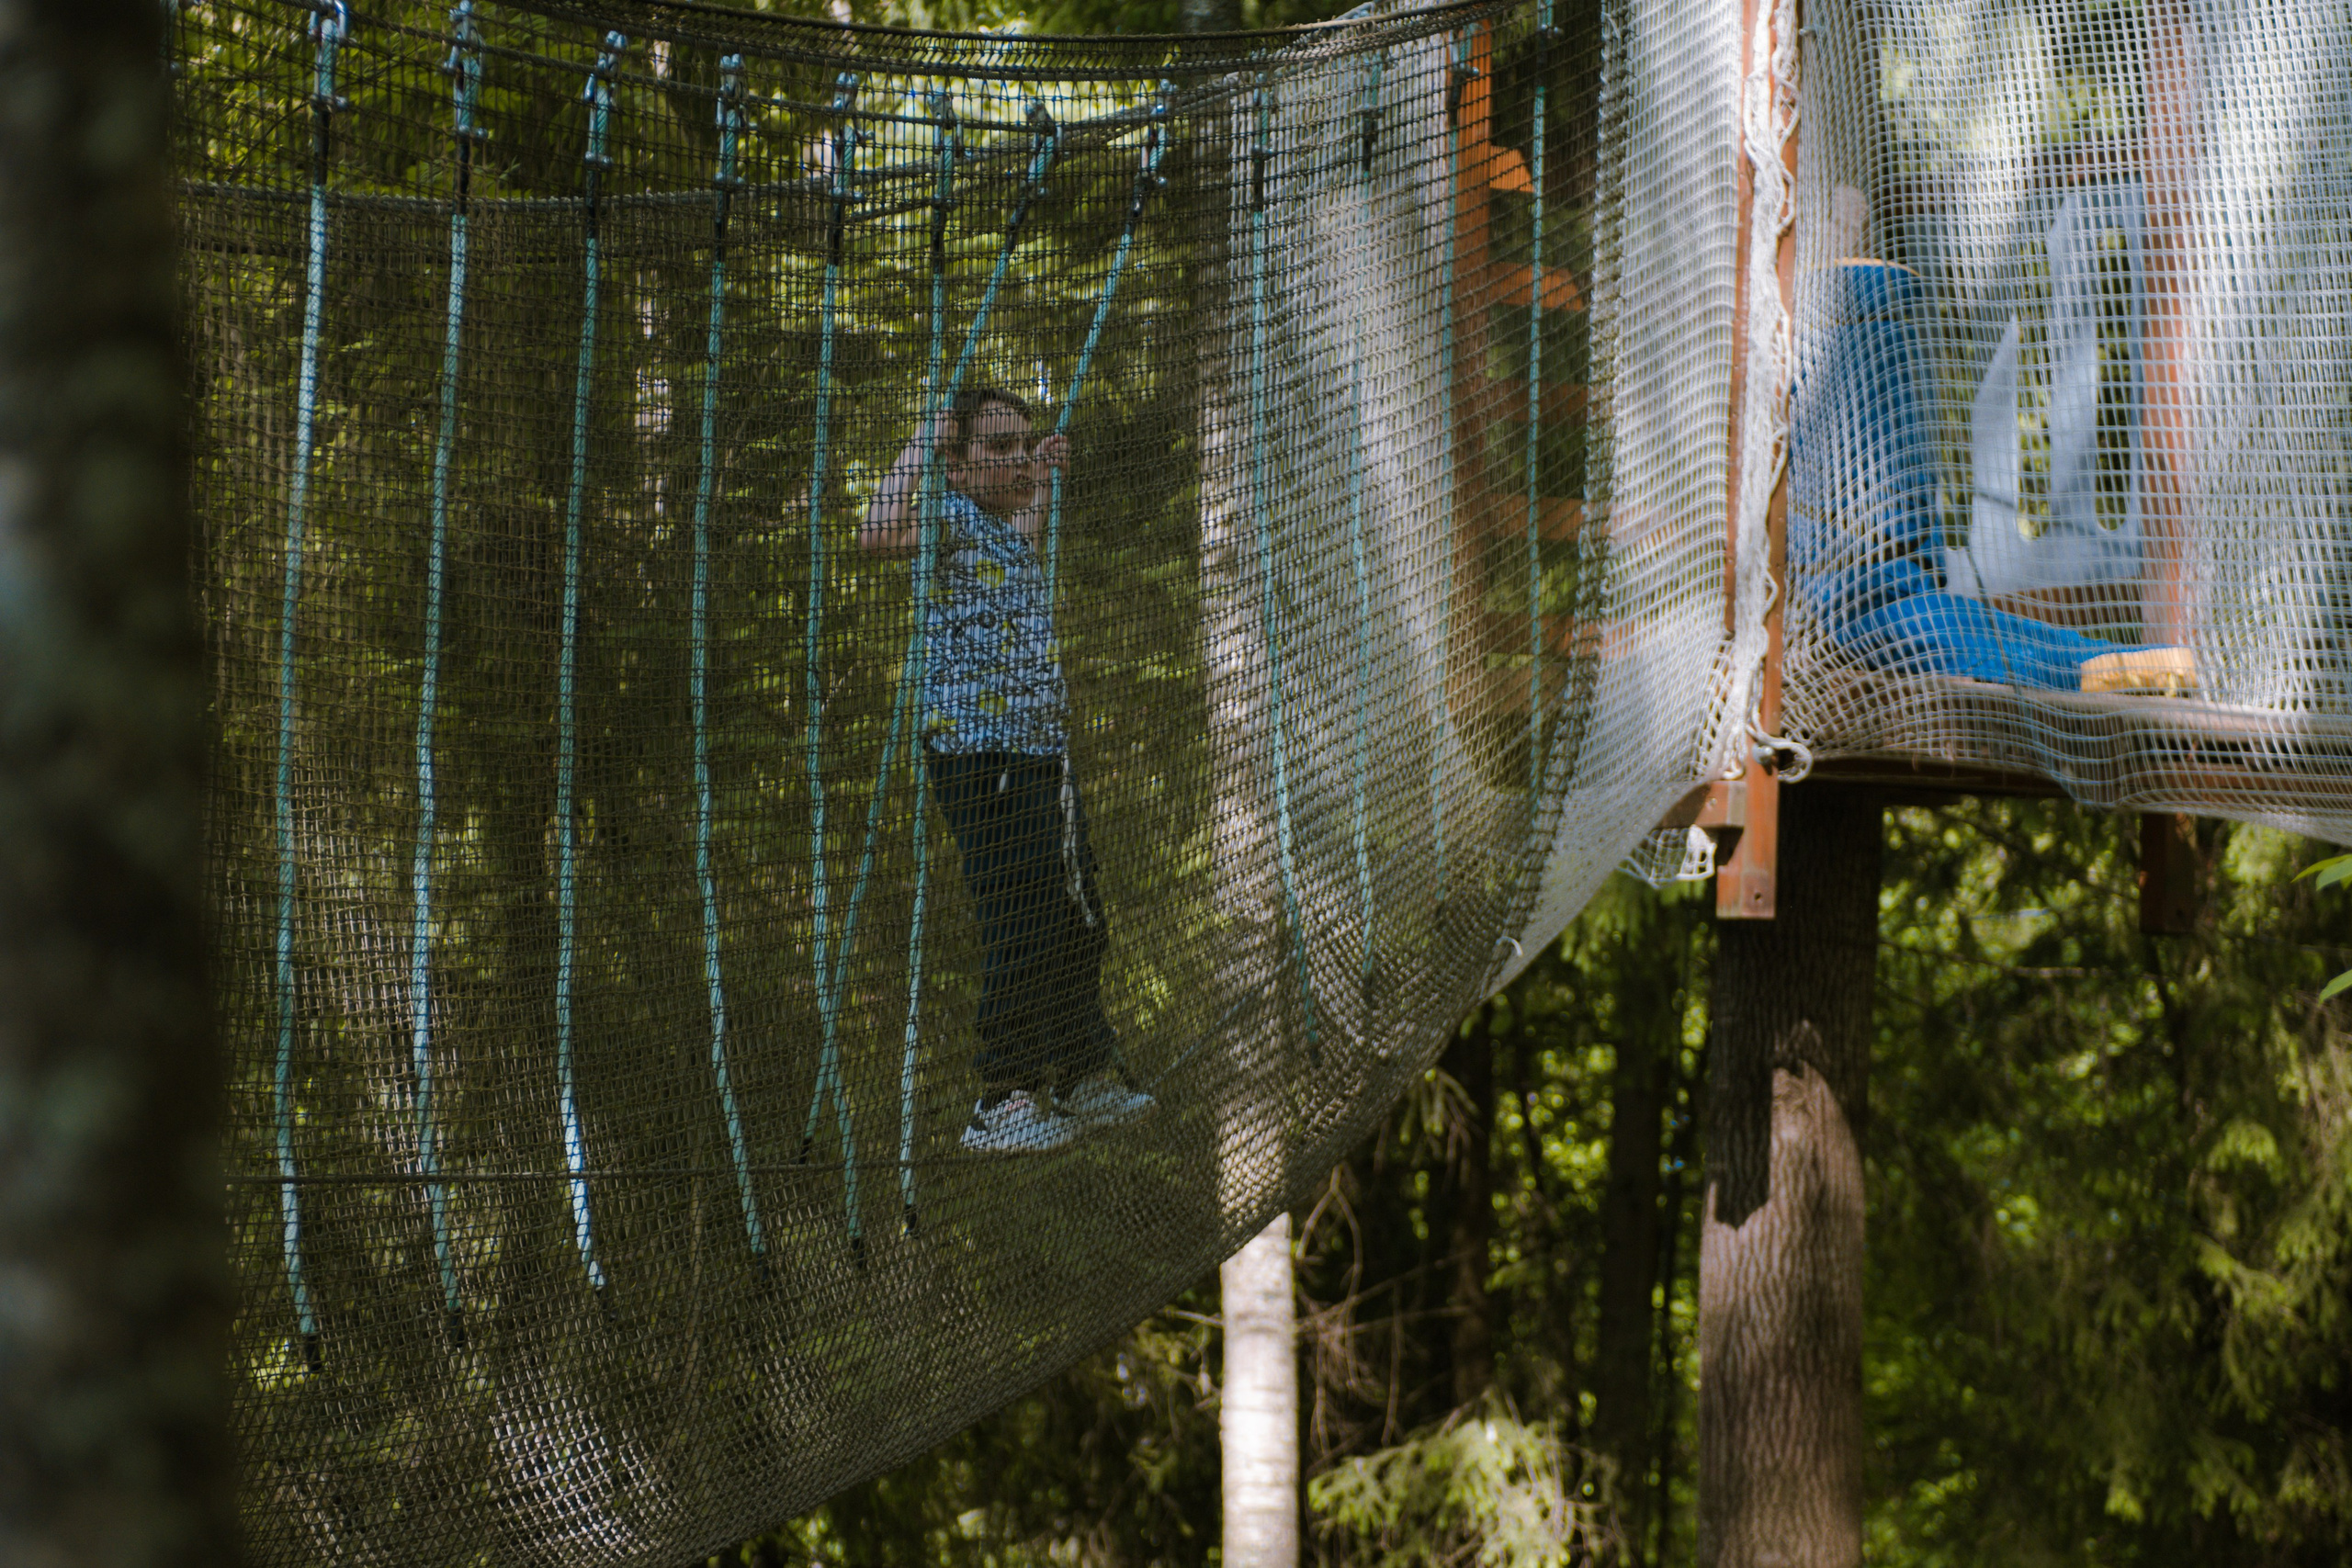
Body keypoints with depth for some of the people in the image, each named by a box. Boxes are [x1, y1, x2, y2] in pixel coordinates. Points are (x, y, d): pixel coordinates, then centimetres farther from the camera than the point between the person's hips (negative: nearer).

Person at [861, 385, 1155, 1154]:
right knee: (1024, 929, -14)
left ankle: (1083, 1078, 27)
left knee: (1078, 924, 16)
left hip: (1045, 755, 10)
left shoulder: (1005, 531, 19)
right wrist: (924, 442, -21)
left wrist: (1044, 474, 39)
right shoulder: (951, 517, -8)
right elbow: (878, 531, -31)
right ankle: (1004, 1101, -10)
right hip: (982, 752, -10)